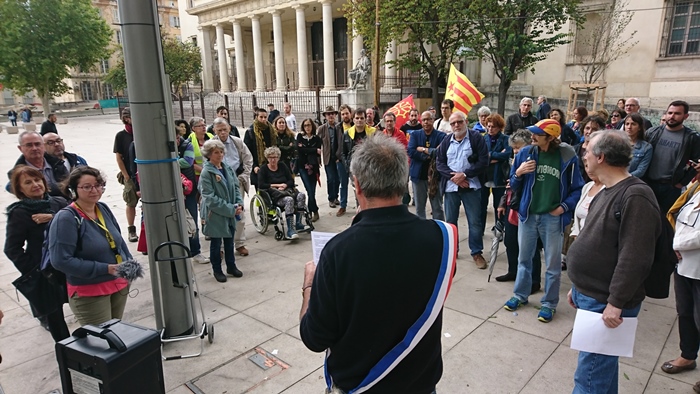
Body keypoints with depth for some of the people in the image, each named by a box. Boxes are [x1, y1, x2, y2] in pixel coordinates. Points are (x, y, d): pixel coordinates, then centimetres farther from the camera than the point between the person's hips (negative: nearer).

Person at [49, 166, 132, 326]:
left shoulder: (103, 208, 2)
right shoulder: (66, 218, -17)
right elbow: (61, 260, -23)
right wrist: (105, 269, -23)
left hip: (120, 285, 6)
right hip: (89, 292, -6)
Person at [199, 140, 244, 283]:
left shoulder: (227, 168, 5)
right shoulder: (206, 172, -15)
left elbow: (236, 187, 8)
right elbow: (210, 198, -19)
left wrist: (239, 204, -9)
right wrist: (230, 209, -20)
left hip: (231, 213, 6)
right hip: (215, 214, -6)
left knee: (229, 240, 18)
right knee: (216, 243, 9)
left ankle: (231, 266, 34)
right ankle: (217, 270, 25)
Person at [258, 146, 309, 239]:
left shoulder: (283, 167, 18)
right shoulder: (263, 169, 7)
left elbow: (291, 181, 13)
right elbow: (260, 185, -5)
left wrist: (285, 185, -9)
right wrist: (277, 185, -5)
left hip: (287, 190, 5)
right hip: (274, 195, -5)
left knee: (301, 195, -27)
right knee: (289, 200, -37)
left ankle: (298, 223, -22)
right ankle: (290, 230, -41)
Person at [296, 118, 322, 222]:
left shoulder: (316, 138, 4)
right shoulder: (300, 137, 6)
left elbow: (318, 153, -7)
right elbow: (299, 149, -9)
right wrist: (314, 150, -12)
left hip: (313, 167, 0)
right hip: (303, 167, 0)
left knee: (312, 191, -1)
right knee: (310, 191, -8)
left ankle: (310, 211, 14)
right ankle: (315, 211, 8)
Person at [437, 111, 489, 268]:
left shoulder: (477, 138, -4)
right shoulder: (446, 141, 8)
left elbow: (483, 162, -9)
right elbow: (439, 162, 4)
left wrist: (464, 174, -16)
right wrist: (453, 176, -12)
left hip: (471, 186, -3)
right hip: (451, 186, 3)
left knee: (475, 221, 2)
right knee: (450, 220, 11)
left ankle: (476, 252, 16)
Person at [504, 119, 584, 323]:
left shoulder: (567, 157, -9)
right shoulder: (525, 153, -2)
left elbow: (578, 188, -1)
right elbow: (514, 186, 5)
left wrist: (564, 206, -13)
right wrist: (518, 173, -14)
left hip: (552, 217, -2)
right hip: (527, 214, 3)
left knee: (553, 264, 8)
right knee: (524, 258, 16)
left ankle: (549, 303, 25)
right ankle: (520, 295, 34)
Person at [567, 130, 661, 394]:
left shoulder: (635, 197, -20)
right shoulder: (607, 192, 13)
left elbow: (635, 258, -25)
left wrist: (616, 303, -23)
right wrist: (578, 287, 21)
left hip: (607, 305, -10)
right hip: (590, 296, 10)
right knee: (602, 369, 23)